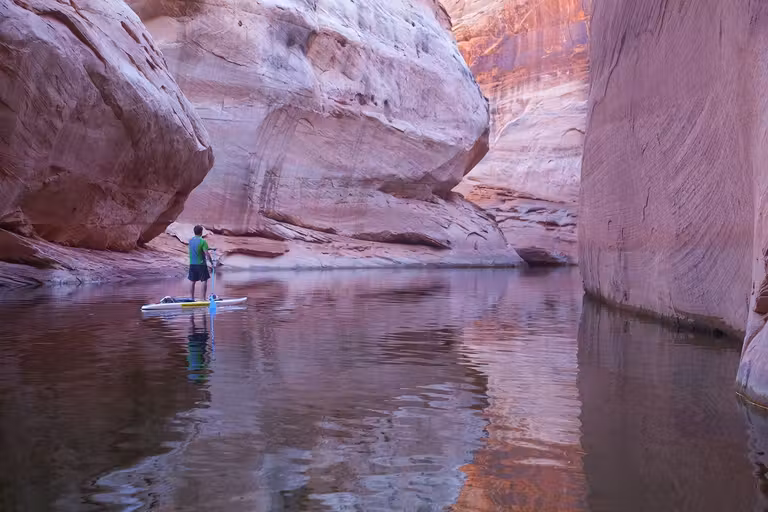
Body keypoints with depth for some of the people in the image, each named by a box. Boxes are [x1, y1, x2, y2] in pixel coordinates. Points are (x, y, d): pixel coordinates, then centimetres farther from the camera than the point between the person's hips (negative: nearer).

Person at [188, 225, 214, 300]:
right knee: (204, 281, 3)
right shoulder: (202, 241, -14)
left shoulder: (191, 241, 5)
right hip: (201, 264, -5)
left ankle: (192, 298, 16)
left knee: (193, 281, 12)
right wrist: (212, 263, -11)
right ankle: (204, 298, 0)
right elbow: (207, 254, -19)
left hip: (192, 264, 5)